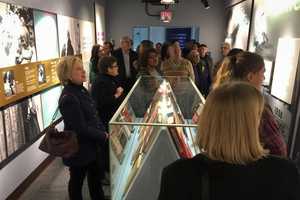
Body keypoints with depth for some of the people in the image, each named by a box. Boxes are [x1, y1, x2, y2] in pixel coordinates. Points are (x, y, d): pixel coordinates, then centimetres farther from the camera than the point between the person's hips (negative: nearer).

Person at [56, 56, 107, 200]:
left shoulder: (81, 89, 2)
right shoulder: (68, 98, -26)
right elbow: (81, 128, -26)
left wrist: (103, 132, 0)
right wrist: (103, 136, -15)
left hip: (92, 145, 9)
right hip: (79, 149, -9)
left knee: (96, 175, 25)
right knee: (77, 180, 15)